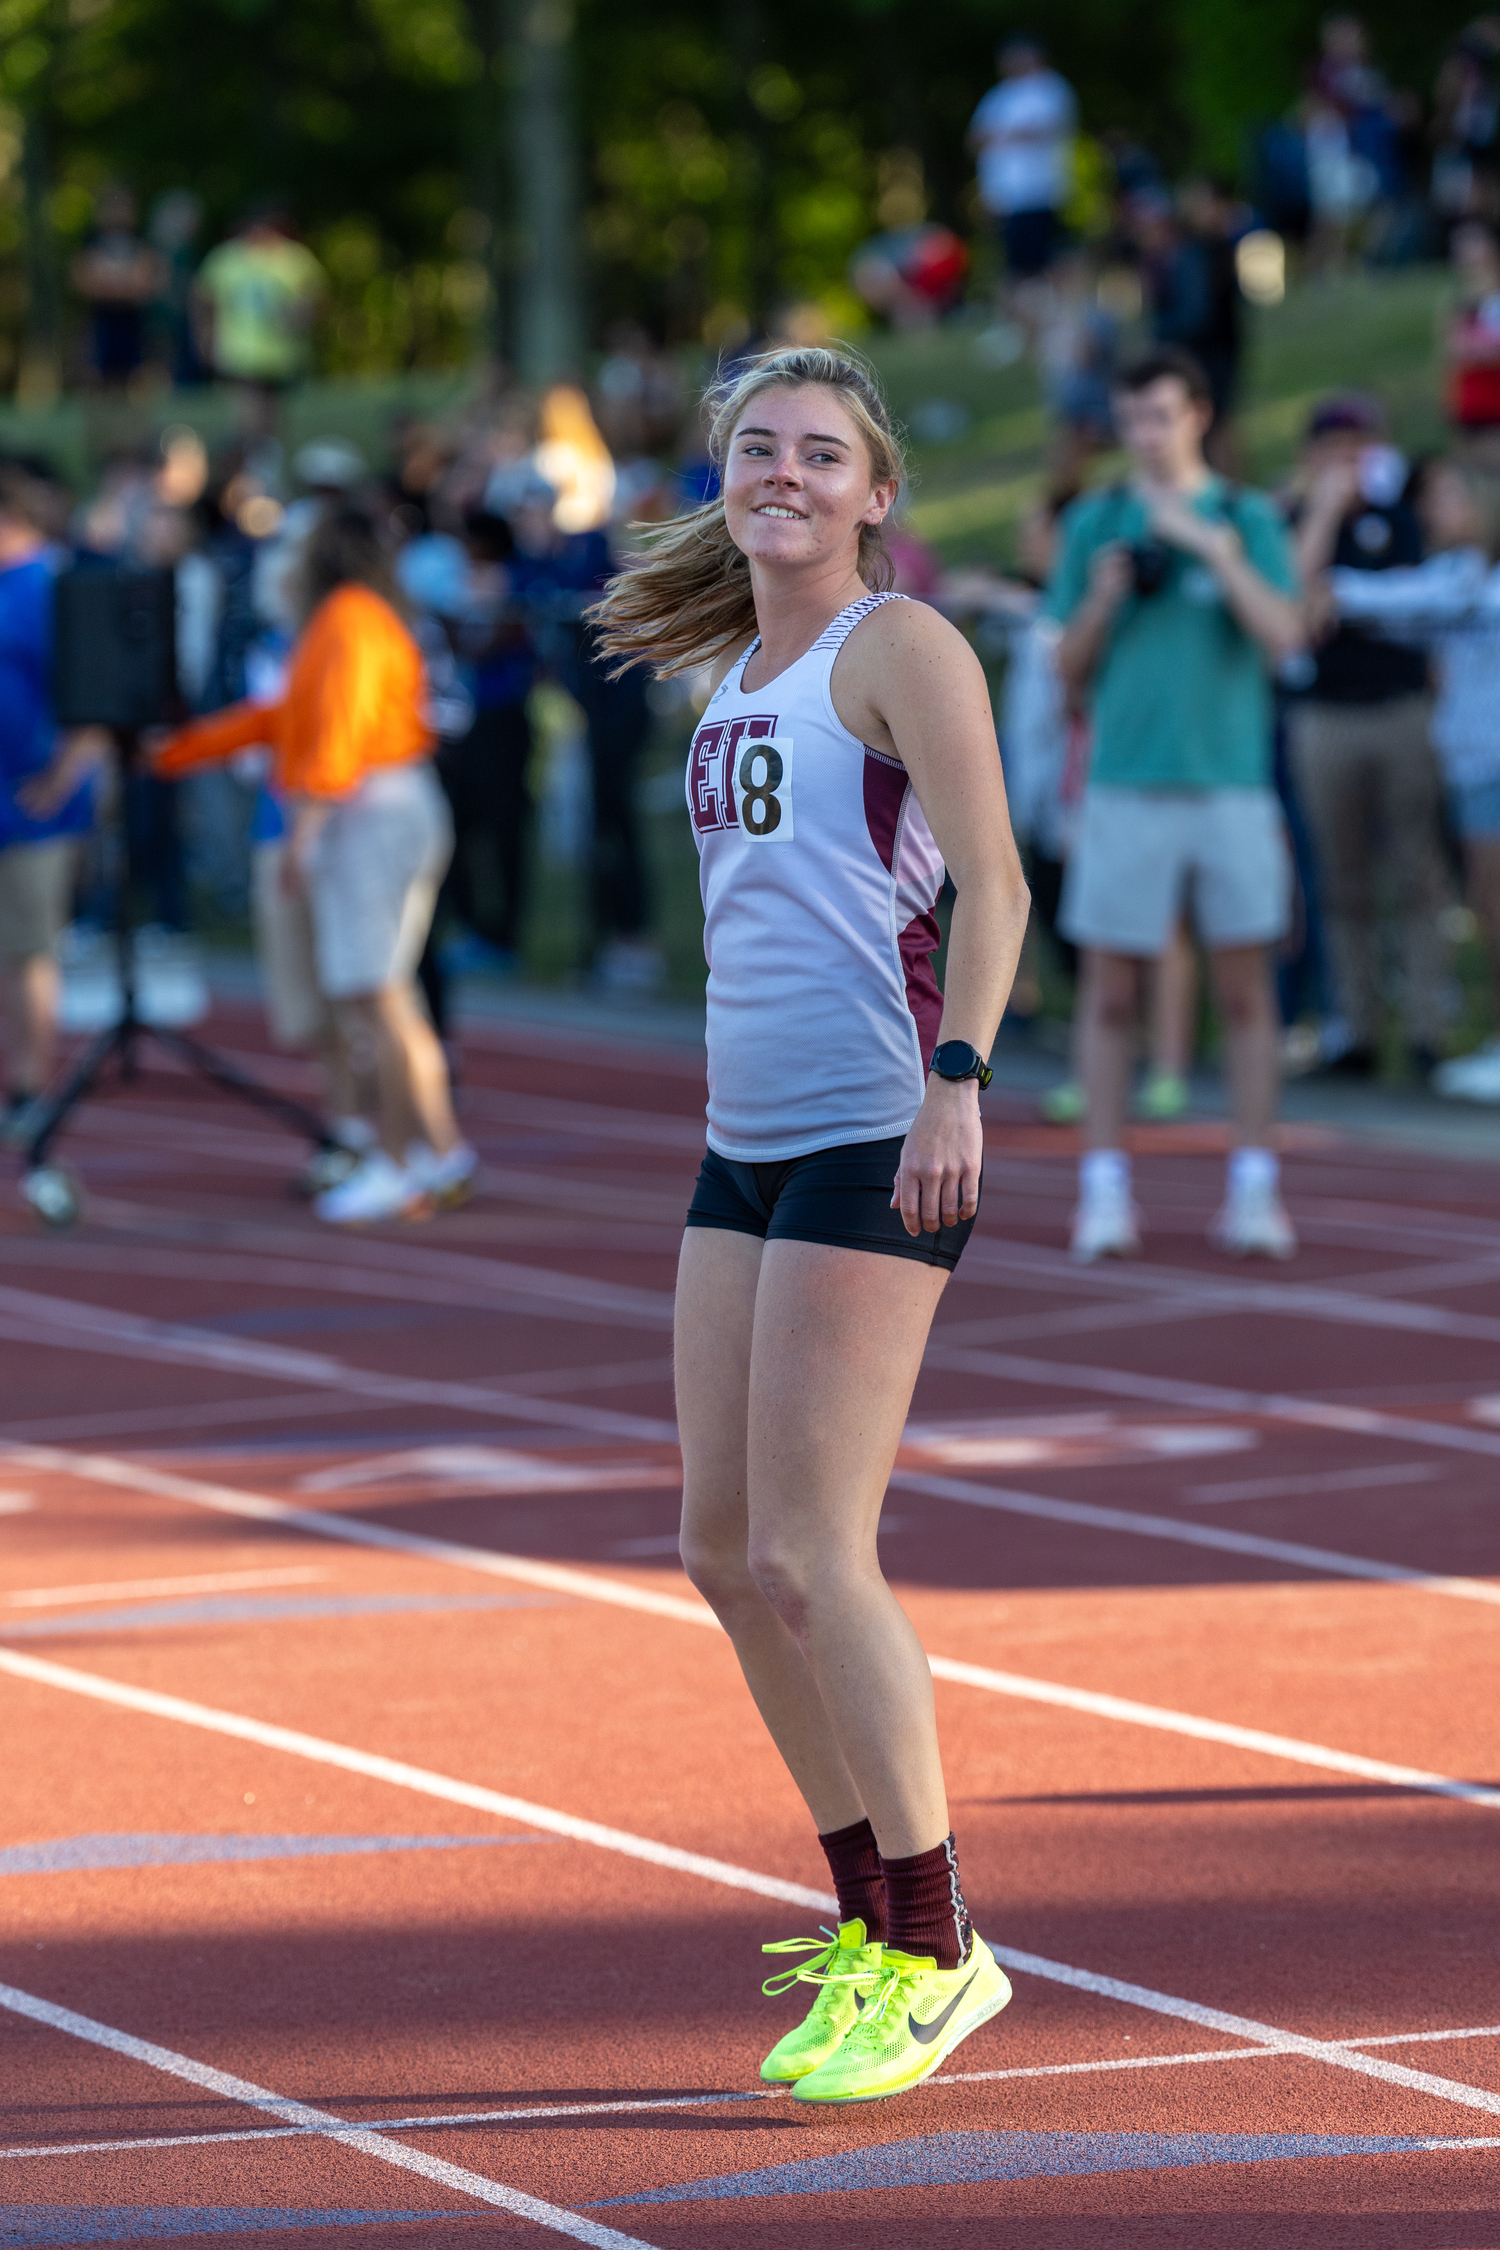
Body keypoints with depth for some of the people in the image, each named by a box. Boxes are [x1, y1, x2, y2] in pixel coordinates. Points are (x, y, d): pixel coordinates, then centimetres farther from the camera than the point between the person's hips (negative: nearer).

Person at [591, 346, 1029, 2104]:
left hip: (878, 1139, -9)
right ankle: (872, 1919, 20)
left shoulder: (898, 645, -6)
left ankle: (935, 1954, 0)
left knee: (805, 1559, -10)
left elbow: (990, 879, -14)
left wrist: (954, 1080, -26)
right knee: (722, 1549, 8)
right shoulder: (735, 674, 18)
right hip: (749, 1146, 9)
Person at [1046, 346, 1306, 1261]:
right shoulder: (1097, 522, 9)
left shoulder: (1247, 518, 6)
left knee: (1245, 986, 1)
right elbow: (1070, 668, 10)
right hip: (1127, 784, 1)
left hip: (1231, 781, -1)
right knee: (1112, 989, 0)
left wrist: (1214, 546, -14)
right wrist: (1104, 595, -8)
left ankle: (1256, 1188, 5)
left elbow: (1284, 636, -7)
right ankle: (1106, 1192, 5)